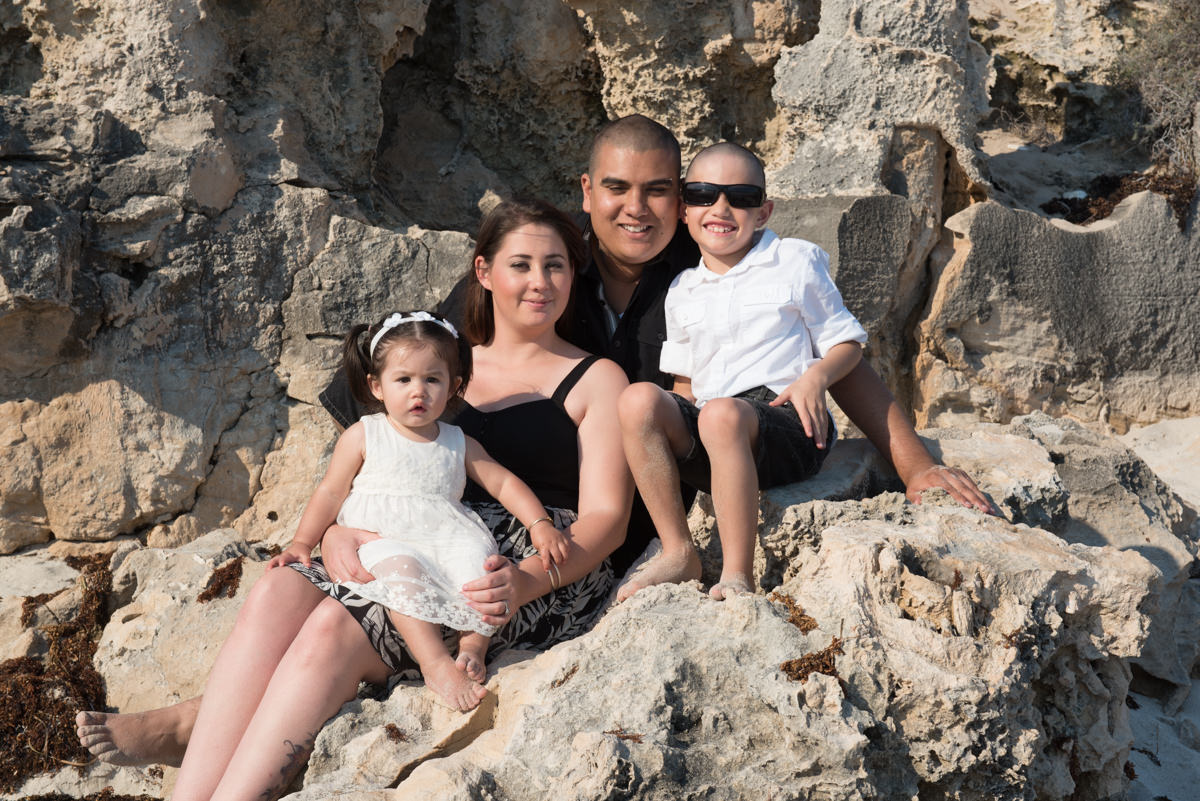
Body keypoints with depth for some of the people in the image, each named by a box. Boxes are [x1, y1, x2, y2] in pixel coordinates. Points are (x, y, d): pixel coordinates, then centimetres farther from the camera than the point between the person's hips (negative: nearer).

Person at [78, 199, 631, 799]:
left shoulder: (595, 380, 9)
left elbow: (606, 516, -3)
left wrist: (528, 581, -23)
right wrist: (336, 534, -8)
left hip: (543, 574, -4)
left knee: (335, 625, -29)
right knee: (278, 593, -25)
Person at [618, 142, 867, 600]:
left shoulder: (797, 262, 10)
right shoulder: (681, 292, 21)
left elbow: (847, 343, 11)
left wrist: (814, 378, -10)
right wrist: (673, 425, 4)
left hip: (786, 427, -4)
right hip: (706, 447, 4)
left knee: (721, 413, -37)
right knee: (638, 399, -24)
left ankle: (737, 575, -34)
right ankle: (677, 550, -18)